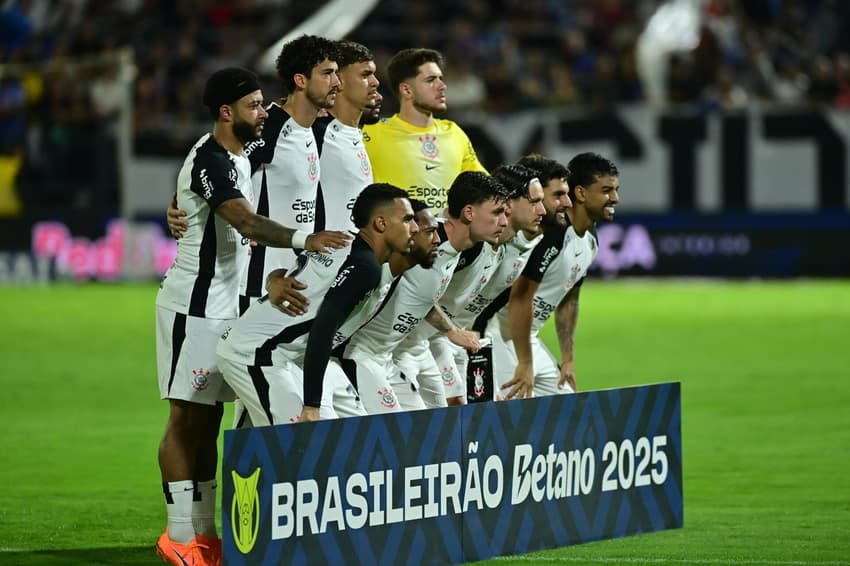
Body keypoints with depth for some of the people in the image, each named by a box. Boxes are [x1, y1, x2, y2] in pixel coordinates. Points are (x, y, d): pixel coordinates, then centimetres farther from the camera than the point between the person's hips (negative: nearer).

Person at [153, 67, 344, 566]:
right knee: (187, 419, -6)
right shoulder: (210, 161, -18)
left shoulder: (239, 154, 13)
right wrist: (303, 239, -43)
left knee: (209, 421, 10)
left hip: (224, 306, 9)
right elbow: (248, 223, -31)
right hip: (194, 306, -9)